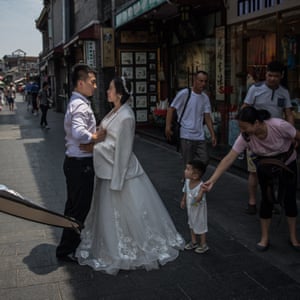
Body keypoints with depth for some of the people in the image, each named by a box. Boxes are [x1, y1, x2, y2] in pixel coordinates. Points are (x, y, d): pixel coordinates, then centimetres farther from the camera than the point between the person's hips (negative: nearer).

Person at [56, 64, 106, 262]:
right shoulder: (80, 106, -20)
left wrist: (95, 136, 4)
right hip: (81, 163, -10)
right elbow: (79, 133, -36)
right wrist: (96, 137, -19)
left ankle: (71, 242, 36)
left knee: (74, 206, 21)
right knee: (79, 208, 2)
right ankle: (66, 251, 14)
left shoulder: (78, 103, 14)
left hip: (76, 162, 10)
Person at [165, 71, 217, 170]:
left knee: (204, 160, 0)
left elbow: (207, 117, 11)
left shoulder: (205, 97, 10)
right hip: (186, 136, -5)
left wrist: (213, 135, 6)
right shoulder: (184, 93, -7)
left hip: (200, 136, 5)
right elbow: (171, 109, -5)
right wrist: (168, 126, -15)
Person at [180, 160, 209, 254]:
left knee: (200, 226, 13)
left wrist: (202, 190, -58)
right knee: (192, 225, 23)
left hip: (199, 210, -7)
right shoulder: (187, 181, -15)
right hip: (190, 208, 7)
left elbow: (197, 199, -45)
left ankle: (203, 245, 33)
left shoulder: (201, 185, -35)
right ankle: (193, 242, 44)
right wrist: (183, 200, 15)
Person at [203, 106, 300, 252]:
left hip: (287, 164, -1)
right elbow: (228, 159, -30)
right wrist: (212, 180, -36)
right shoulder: (245, 137, -29)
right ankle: (264, 238, 14)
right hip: (265, 167, 1)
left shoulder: (279, 125, -37)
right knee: (267, 200, -2)